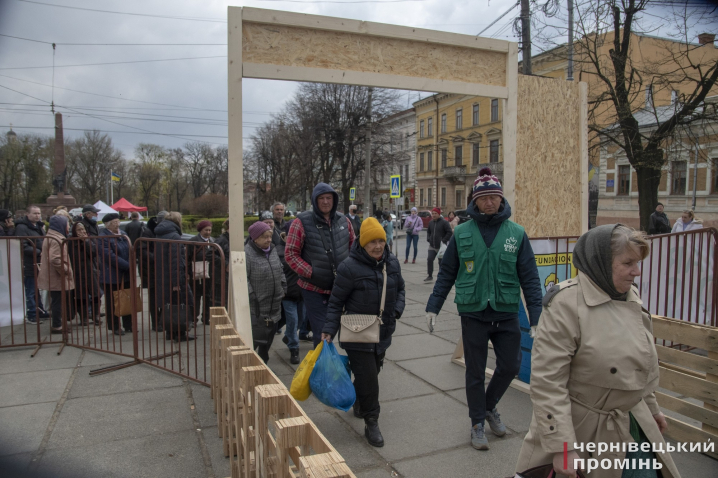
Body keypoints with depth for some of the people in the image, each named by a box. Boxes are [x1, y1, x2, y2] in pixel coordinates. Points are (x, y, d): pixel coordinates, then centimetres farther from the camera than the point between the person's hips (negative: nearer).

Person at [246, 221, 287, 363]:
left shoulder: (273, 250, 9)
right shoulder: (247, 254, -15)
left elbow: (280, 271, 19)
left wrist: (283, 289, 12)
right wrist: (251, 297, -17)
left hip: (274, 305, 8)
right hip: (256, 308, -7)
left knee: (269, 336, 16)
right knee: (256, 337, -7)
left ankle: (263, 362, 32)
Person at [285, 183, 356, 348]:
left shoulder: (344, 221, 4)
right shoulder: (302, 222, -8)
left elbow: (353, 247, 16)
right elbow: (290, 254, -9)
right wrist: (311, 273, -16)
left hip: (340, 287, 4)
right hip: (314, 288, -4)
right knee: (321, 333, -1)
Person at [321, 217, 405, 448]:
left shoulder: (392, 262, 2)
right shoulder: (350, 267, -16)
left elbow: (400, 289, 19)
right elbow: (336, 302, -9)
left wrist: (397, 310, 1)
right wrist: (329, 330, -16)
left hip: (383, 333, 6)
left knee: (372, 373, 20)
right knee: (367, 377, -5)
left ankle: (359, 403, 47)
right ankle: (371, 423, 13)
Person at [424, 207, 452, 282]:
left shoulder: (444, 222, -9)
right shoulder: (431, 222, 11)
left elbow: (450, 232, -12)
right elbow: (428, 232, 24)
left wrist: (444, 241, -16)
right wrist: (428, 239, 8)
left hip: (441, 247, -5)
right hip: (432, 246, 5)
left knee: (441, 262, 4)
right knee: (429, 259, -5)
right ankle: (429, 276, 4)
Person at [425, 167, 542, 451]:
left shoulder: (516, 233, 0)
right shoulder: (462, 233, -1)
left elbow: (529, 277, 1)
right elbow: (446, 273, 4)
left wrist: (536, 316, -3)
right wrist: (433, 307, 1)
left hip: (507, 313, 1)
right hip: (473, 313, -1)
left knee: (510, 366, 10)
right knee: (475, 372, 10)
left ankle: (489, 406, 39)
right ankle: (477, 423, 29)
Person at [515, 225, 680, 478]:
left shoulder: (630, 296, 3)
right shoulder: (566, 303, -23)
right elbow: (547, 382, -25)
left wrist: (651, 407, 24)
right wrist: (561, 447, -24)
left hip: (631, 423, 7)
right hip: (583, 428, -7)